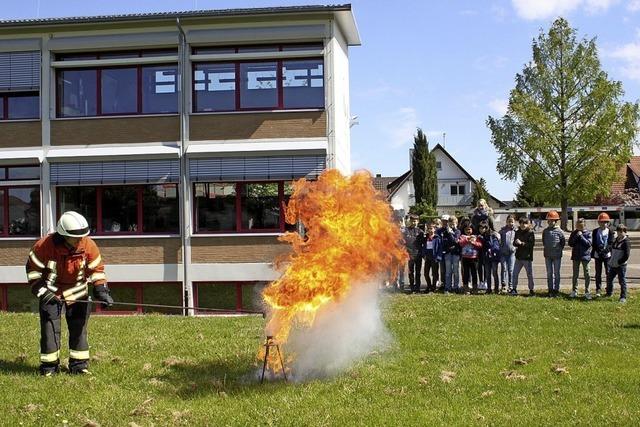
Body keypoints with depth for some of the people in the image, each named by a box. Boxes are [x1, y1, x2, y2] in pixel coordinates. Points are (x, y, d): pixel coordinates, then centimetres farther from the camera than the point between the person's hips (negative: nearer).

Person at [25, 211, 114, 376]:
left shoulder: (88, 245, -17)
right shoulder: (44, 246, -24)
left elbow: (96, 269, -6)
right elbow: (33, 269, -12)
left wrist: (101, 291, -15)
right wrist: (41, 291, -17)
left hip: (77, 292, 2)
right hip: (51, 292, -2)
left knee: (79, 328, 3)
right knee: (49, 328, -5)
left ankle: (79, 363, 14)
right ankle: (49, 364, 8)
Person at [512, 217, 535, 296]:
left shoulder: (531, 233, -7)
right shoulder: (518, 232, 9)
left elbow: (532, 244, -16)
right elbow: (514, 243, 12)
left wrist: (522, 243, -20)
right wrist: (516, 243, -11)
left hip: (527, 257, -5)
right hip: (518, 257, 5)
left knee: (529, 274, 4)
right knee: (515, 273, 5)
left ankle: (531, 290, 15)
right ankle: (514, 289, 15)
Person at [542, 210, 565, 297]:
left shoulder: (559, 231, -6)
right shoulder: (545, 231, 5)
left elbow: (563, 242, 3)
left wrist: (559, 249, -2)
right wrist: (544, 247, 7)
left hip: (557, 255, -3)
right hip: (548, 256, 3)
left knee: (556, 273, 5)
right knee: (549, 273, 7)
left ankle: (556, 290, 10)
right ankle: (550, 290, 12)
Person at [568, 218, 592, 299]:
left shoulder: (587, 233, -3)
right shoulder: (574, 233, 5)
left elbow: (589, 243, -12)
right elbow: (570, 243, 0)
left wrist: (581, 236, -16)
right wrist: (576, 236, -12)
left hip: (585, 256, -2)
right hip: (576, 256, 3)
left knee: (586, 274, 1)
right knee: (575, 274, 8)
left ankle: (587, 292, 8)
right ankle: (574, 291, 16)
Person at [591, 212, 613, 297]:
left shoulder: (610, 232, 2)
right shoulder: (595, 232, 7)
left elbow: (610, 243, -4)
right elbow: (593, 243, 2)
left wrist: (605, 250, -20)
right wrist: (598, 250, -13)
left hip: (607, 255, -1)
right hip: (597, 255, 1)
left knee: (608, 273, 2)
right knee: (598, 273, 4)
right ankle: (598, 290, 10)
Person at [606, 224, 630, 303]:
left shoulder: (626, 242, -11)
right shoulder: (615, 241, 11)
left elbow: (626, 256, -15)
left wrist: (618, 262, -14)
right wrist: (610, 260, 10)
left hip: (621, 265, -8)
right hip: (613, 265, 8)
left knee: (622, 281, -1)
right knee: (609, 279, 17)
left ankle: (623, 297, 6)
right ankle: (609, 293, 35)